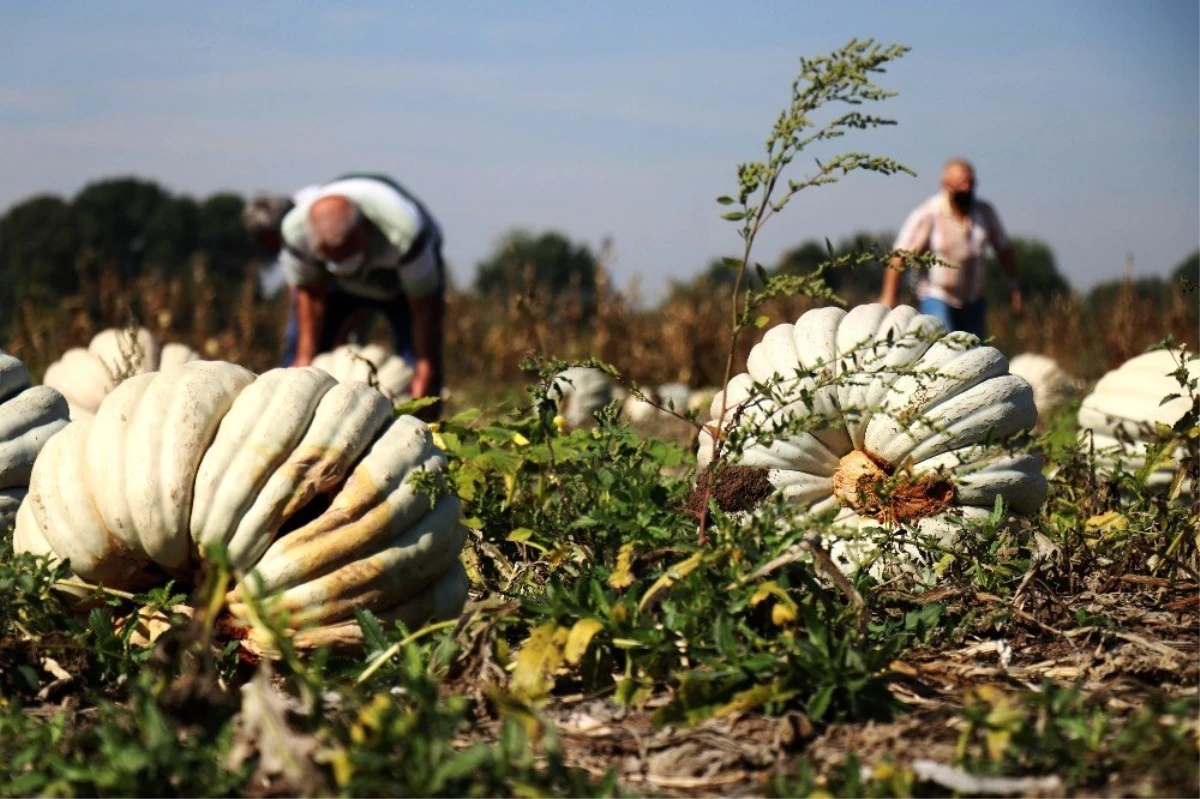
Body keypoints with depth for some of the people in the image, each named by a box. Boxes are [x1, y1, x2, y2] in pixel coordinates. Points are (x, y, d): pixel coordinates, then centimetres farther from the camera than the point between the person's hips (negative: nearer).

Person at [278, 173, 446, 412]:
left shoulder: (403, 231, -43)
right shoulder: (295, 229, -33)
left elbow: (424, 305, -31)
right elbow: (310, 293, -15)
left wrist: (426, 366, -28)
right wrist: (305, 357, -14)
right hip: (338, 285, 3)